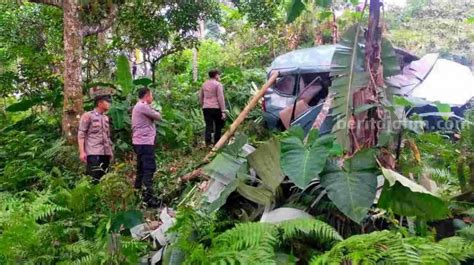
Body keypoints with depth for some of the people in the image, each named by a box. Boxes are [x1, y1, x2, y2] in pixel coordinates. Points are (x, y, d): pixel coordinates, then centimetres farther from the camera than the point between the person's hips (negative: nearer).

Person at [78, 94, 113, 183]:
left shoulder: (106, 118, 19)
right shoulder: (88, 116, 0)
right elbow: (81, 134, -5)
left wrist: (111, 151, 16)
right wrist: (82, 152, -13)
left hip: (105, 153, 6)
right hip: (93, 153, -6)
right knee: (93, 179, -10)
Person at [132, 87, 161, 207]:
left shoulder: (138, 107, 20)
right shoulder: (143, 106, -13)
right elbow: (158, 116, -9)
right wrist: (155, 112, 10)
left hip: (139, 142, 11)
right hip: (145, 142, -11)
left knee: (141, 168, 15)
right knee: (149, 169, -12)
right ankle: (148, 197, -16)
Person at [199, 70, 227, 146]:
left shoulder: (204, 84, 13)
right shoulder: (218, 84, -6)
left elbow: (200, 97, 18)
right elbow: (220, 98, -11)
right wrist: (223, 111, -11)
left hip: (206, 108, 5)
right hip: (216, 108, -5)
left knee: (208, 126, 4)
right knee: (218, 126, 8)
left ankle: (208, 142, -4)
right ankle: (217, 142, 11)